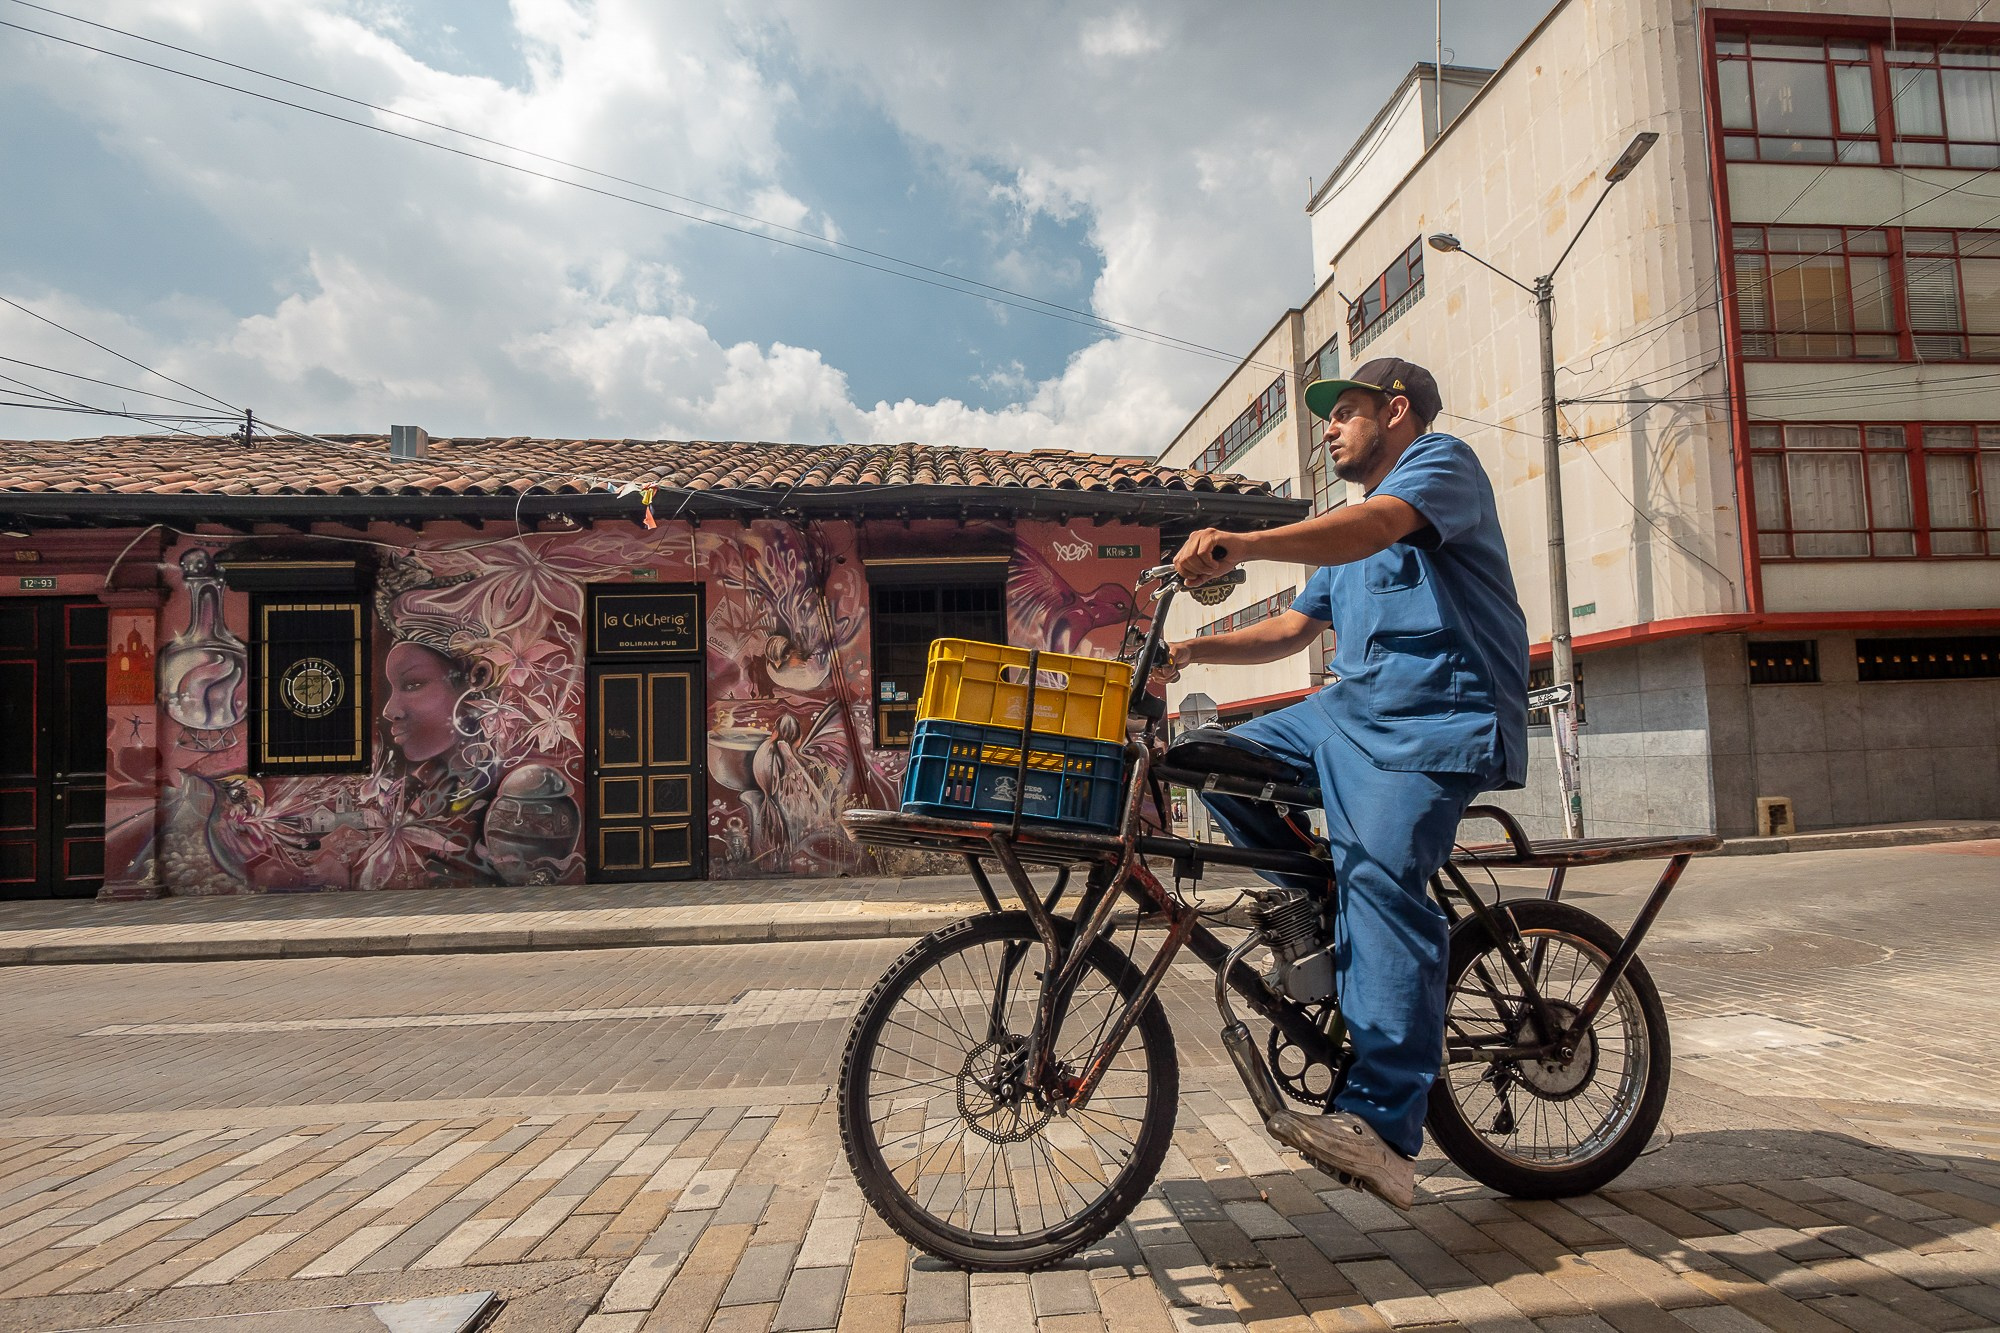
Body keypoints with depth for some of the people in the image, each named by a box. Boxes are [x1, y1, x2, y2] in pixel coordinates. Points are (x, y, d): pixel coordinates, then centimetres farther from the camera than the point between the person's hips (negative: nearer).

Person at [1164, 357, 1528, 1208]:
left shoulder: (1442, 463, -1)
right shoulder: (1349, 536, 27)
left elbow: (1378, 525, -25)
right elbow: (1294, 629, 25)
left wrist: (1244, 544, -41)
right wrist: (1196, 649, 11)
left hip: (1435, 720, -9)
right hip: (1349, 706, 9)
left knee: (1382, 875, -24)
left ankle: (1382, 1119, -24)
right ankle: (1326, 906, 4)